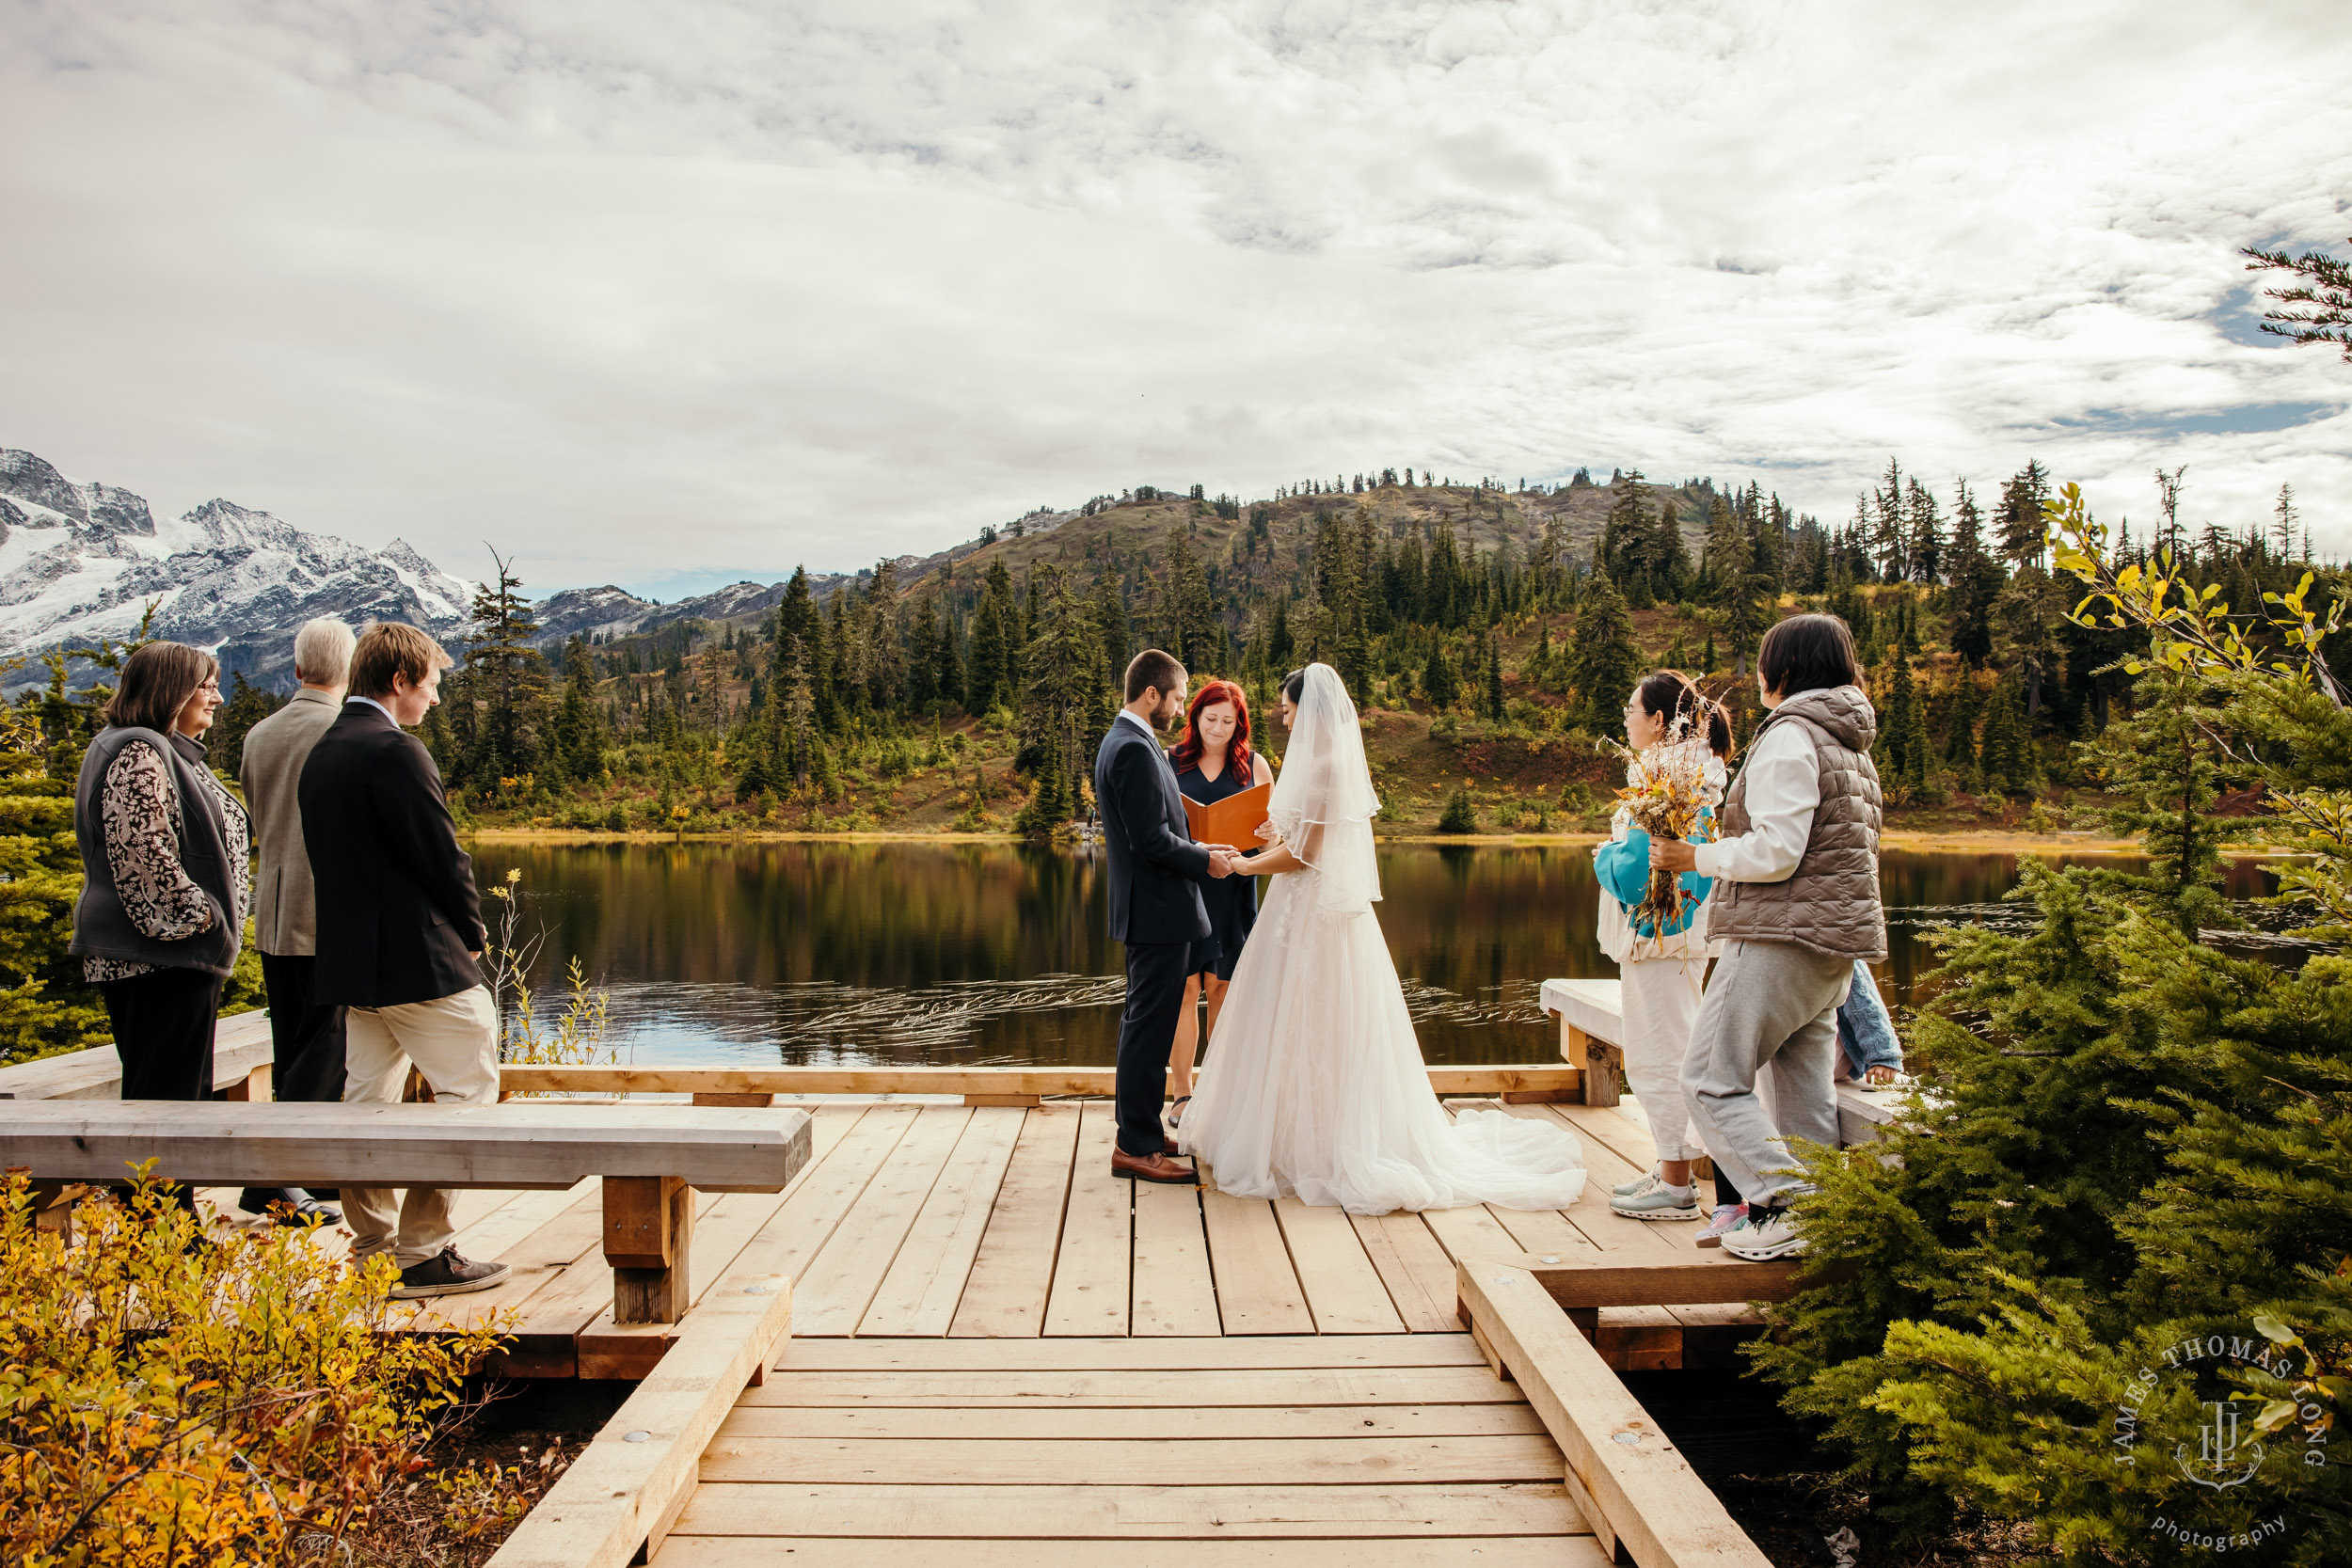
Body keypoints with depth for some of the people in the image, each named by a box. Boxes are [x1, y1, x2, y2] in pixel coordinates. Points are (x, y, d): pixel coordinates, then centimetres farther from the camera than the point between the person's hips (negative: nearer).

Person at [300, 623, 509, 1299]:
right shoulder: (395, 750, -16)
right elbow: (441, 856, -16)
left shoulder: (320, 754, 13)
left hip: (348, 959, 10)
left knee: (366, 1101, 13)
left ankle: (371, 1252, 21)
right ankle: (421, 1254, 1)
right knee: (467, 1092, 0)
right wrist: (471, 932, 0)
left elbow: (332, 857, 16)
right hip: (417, 961, -10)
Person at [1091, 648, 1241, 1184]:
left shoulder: (1122, 743, 14)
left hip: (1148, 909, 11)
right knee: (1149, 1028, -4)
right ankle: (1137, 1146, 3)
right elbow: (1152, 841, -22)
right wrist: (1205, 861, -9)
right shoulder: (1135, 750, -18)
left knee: (1144, 1024, 17)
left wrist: (1199, 850, 11)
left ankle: (1139, 1132, 27)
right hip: (1158, 909, -11)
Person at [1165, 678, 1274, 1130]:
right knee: (1185, 989, -2)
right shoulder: (1170, 761, 4)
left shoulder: (1255, 766, 9)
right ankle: (1181, 1094, 6)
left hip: (1232, 887, 2)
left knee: (1223, 988, 6)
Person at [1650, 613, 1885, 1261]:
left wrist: (1696, 857, -7)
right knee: (1806, 1094, 11)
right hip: (1834, 946, 9)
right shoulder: (1852, 745, 18)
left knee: (1711, 1079, -4)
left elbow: (1776, 852, -19)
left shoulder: (1789, 736, -11)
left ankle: (1784, 1207, -10)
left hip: (1781, 939, -9)